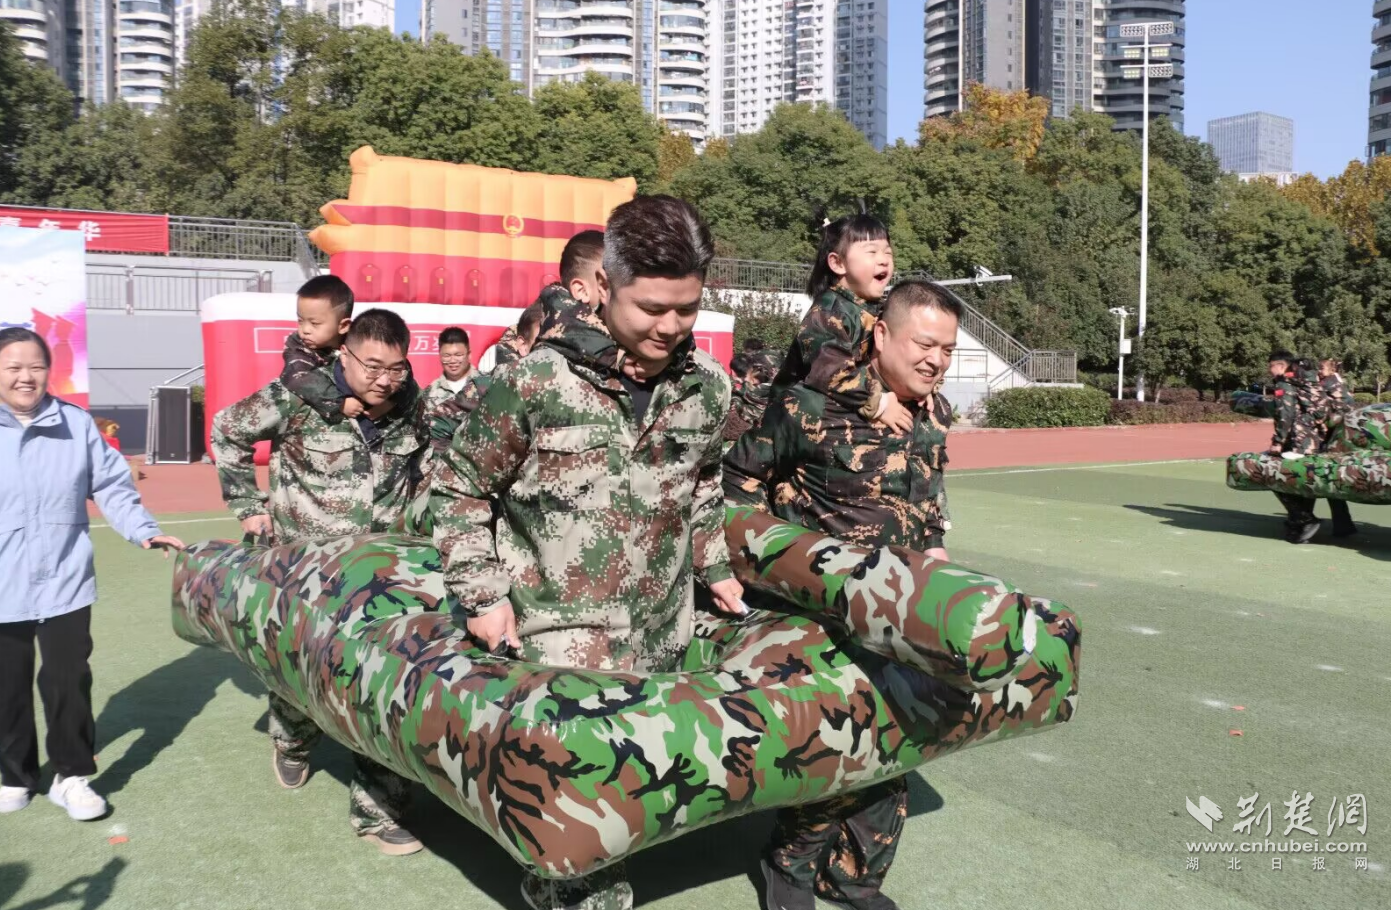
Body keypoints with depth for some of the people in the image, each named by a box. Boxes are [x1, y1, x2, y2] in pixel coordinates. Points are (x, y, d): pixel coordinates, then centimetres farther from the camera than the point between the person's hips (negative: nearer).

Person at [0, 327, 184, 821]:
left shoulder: (77, 424, -1)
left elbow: (112, 486, 5)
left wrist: (145, 531, -4)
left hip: (64, 582, 0)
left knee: (69, 681, 5)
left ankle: (72, 775, 19)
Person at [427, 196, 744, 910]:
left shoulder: (708, 386, 0)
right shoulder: (538, 380, -14)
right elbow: (459, 485, -3)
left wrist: (716, 566, 19)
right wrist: (482, 596, -6)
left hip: (663, 634, 4)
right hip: (558, 635, -4)